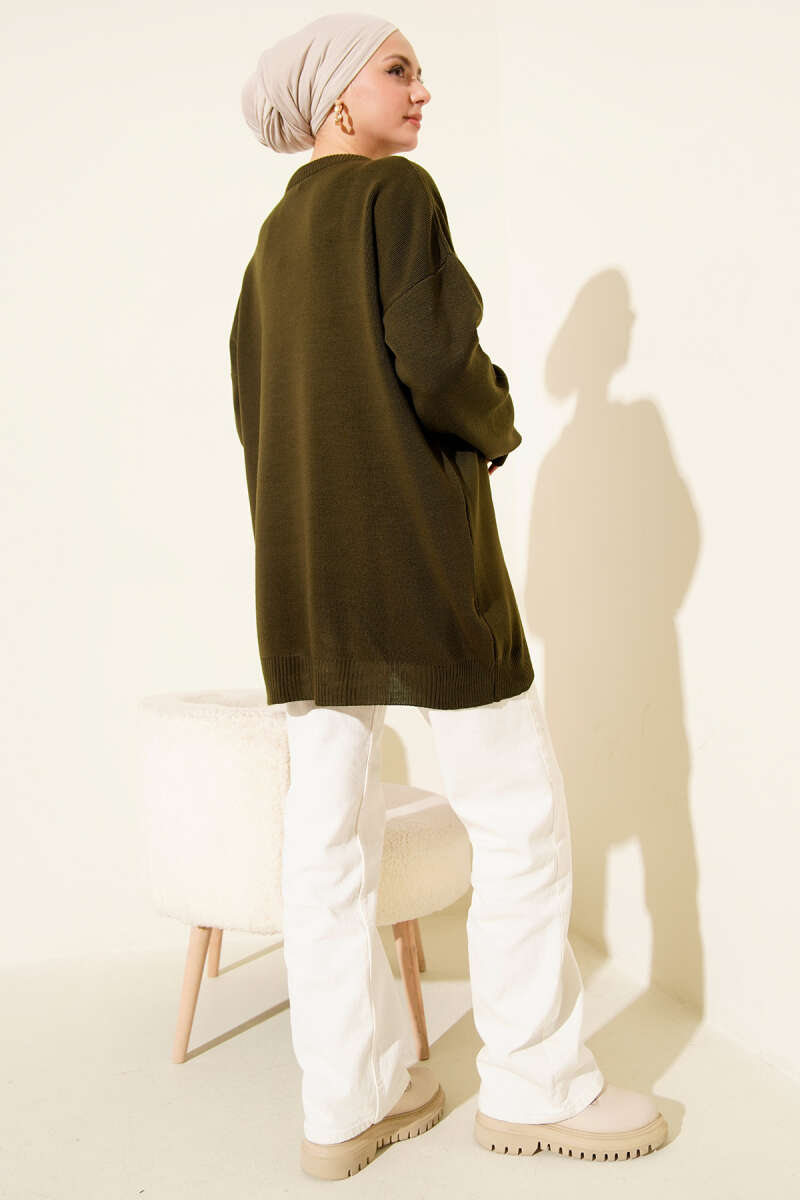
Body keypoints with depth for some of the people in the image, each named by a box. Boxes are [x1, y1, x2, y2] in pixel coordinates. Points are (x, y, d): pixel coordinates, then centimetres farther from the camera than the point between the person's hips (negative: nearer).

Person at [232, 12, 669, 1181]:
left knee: (331, 821, 7)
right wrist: (497, 430, 3)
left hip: (302, 558, 8)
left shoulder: (275, 234, 17)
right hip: (413, 541, -8)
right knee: (521, 815, 3)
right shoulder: (397, 191, -6)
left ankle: (347, 1098, 16)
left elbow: (253, 403, 16)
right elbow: (437, 363, -18)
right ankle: (533, 1082, 14)